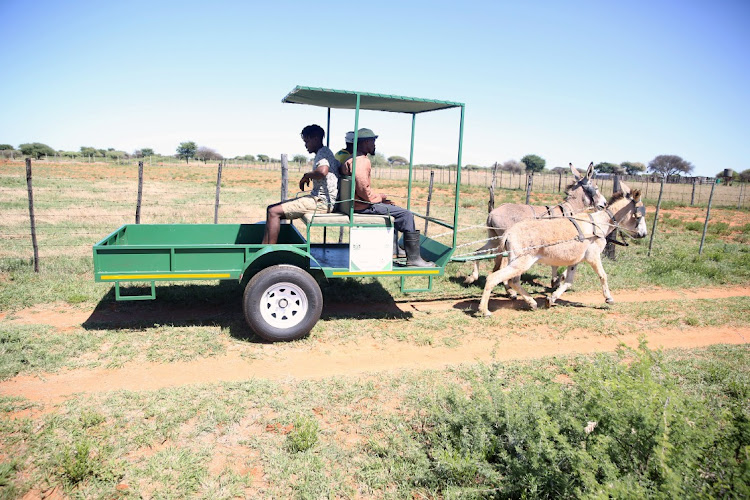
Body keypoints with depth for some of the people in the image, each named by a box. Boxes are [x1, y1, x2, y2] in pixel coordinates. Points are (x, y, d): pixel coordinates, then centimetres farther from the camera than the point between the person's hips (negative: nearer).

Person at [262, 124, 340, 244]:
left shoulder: (323, 152, -10)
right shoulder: (323, 153, 20)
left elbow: (322, 171, -31)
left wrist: (307, 176, -12)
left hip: (321, 202, -11)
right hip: (318, 199, 11)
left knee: (273, 212, -17)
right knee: (271, 208, 9)